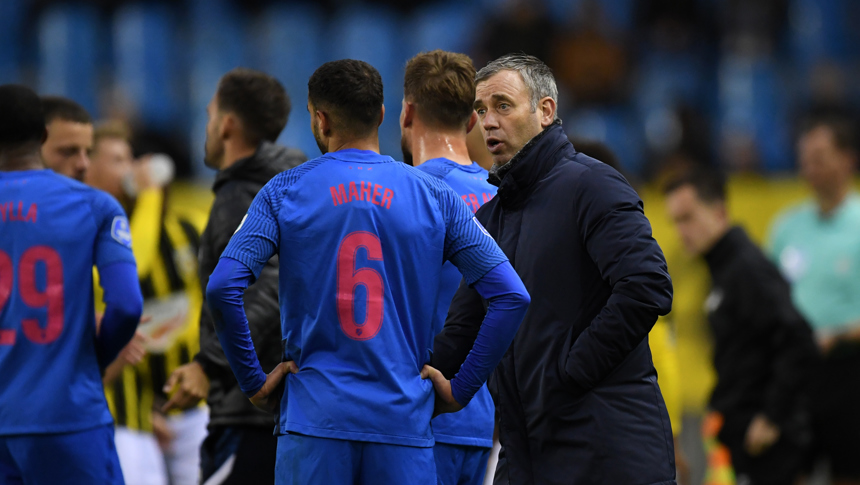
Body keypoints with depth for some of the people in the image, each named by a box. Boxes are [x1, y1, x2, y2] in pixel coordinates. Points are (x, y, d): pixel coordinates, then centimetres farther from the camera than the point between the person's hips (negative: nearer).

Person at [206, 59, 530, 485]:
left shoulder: (285, 192, 3)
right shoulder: (434, 198, 7)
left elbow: (222, 289, -9)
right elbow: (511, 297, 0)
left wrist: (253, 382, 1)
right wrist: (461, 388, 5)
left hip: (315, 420, -1)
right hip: (404, 422, 1)